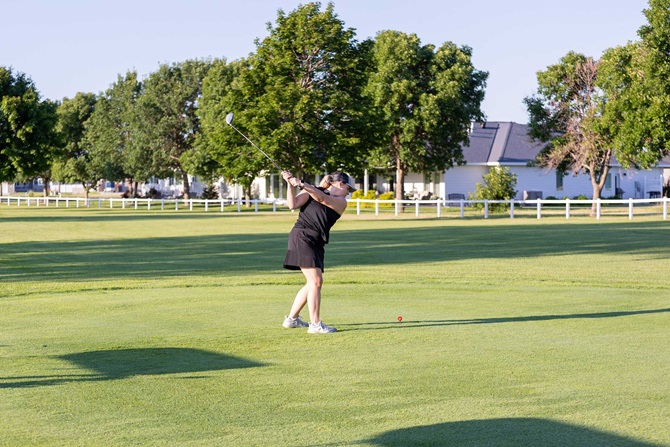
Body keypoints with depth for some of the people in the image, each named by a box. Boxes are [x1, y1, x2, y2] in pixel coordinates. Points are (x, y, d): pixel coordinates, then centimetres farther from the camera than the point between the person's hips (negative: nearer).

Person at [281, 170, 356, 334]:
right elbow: (293, 204, -9)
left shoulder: (341, 202, 9)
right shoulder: (311, 191, 0)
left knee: (314, 282, 11)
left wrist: (302, 185, -23)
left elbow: (323, 199, -10)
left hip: (316, 244, 7)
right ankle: (315, 324, -12)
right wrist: (291, 185, -17)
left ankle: (292, 319, 25)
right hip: (302, 238, -7)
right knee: (315, 281, -13)